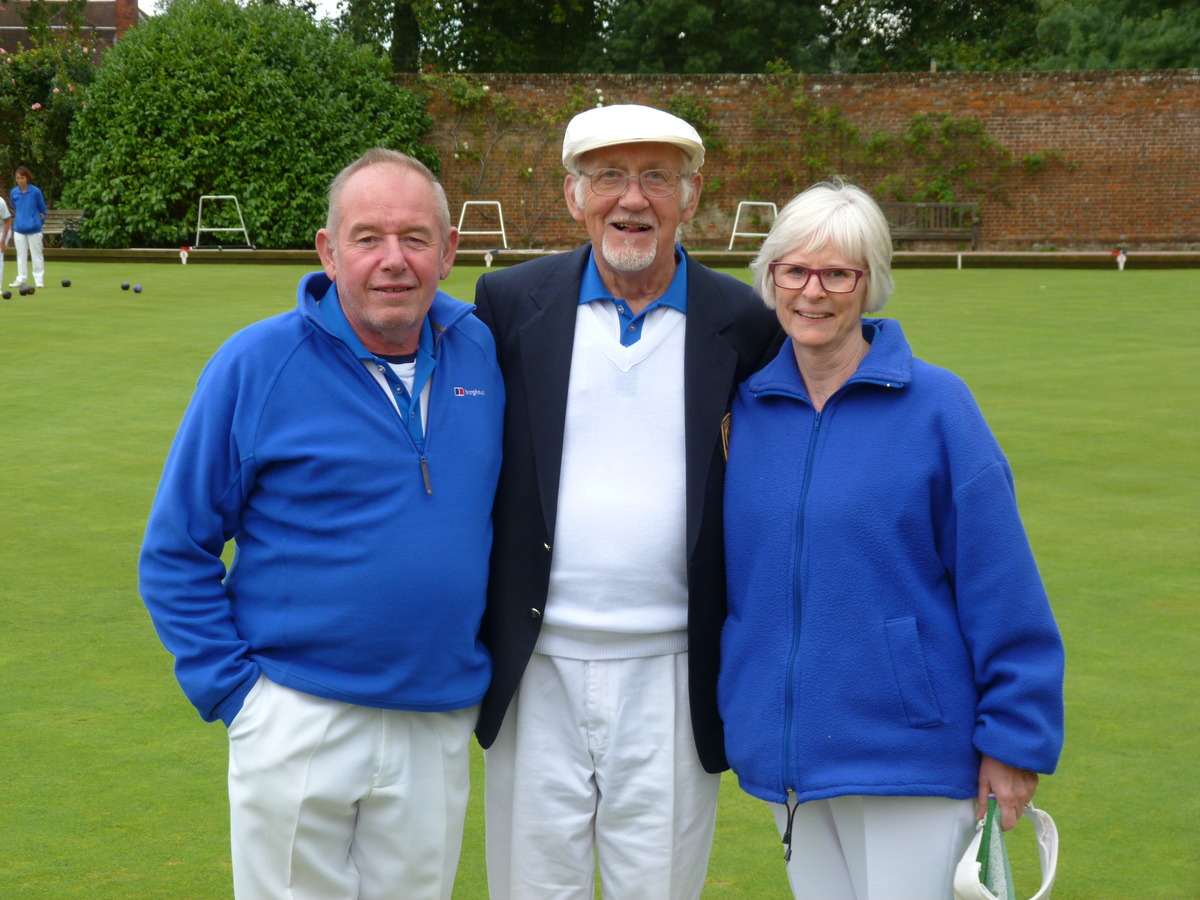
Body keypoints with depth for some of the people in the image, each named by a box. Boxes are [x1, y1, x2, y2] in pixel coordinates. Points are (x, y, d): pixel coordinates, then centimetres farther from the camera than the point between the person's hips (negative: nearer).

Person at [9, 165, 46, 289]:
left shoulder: (35, 192, -10)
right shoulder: (14, 193, 1)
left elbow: (42, 209, 2)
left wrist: (39, 222, 10)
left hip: (34, 229, -3)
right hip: (19, 229, 3)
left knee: (36, 254, 4)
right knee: (21, 255, 8)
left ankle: (39, 279, 9)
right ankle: (21, 279, 13)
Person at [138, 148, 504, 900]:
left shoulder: (482, 355, 2)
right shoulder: (258, 363, -8)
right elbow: (176, 553, -3)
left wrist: (492, 667, 9)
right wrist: (231, 687, -9)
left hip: (441, 726, 3)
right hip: (298, 724, -3)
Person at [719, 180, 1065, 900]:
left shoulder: (935, 404, -8)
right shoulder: (750, 406, 4)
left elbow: (1001, 584, -8)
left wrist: (1017, 734, -9)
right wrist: (737, 718, 12)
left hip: (909, 749, -4)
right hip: (787, 753, 5)